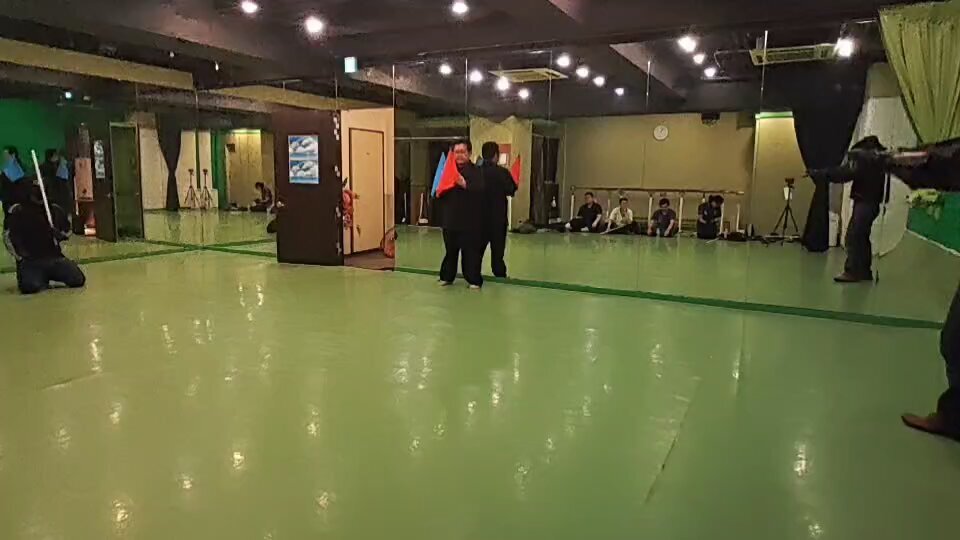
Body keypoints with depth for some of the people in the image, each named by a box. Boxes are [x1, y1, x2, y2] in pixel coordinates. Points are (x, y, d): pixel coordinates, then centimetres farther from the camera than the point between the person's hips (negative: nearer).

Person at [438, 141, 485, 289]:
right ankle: (447, 277, 24)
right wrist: (438, 193, -5)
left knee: (471, 251, 0)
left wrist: (465, 185, -32)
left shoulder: (476, 171, -3)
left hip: (470, 220, -4)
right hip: (450, 218, 4)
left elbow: (481, 190, -19)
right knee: (450, 250, 12)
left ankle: (474, 280, 9)